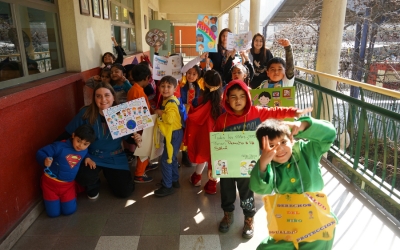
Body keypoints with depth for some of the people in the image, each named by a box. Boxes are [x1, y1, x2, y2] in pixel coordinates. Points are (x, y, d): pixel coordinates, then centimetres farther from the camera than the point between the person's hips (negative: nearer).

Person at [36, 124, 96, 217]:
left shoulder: (84, 150, -5)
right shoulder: (60, 146, -24)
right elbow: (40, 153, -23)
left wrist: (87, 158, -1)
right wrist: (45, 160, -46)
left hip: (68, 185, 4)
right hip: (51, 182, -3)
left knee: (69, 211, 0)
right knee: (54, 213, 0)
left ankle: (67, 197, 32)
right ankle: (52, 199, 33)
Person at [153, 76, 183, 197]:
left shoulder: (171, 102, -21)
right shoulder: (168, 100, 11)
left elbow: (170, 119, -33)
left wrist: (160, 113, -19)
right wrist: (161, 113, 4)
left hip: (174, 134, -11)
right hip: (171, 133, 11)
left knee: (166, 159, -5)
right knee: (171, 158, 21)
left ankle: (167, 186, 6)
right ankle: (174, 180, 35)